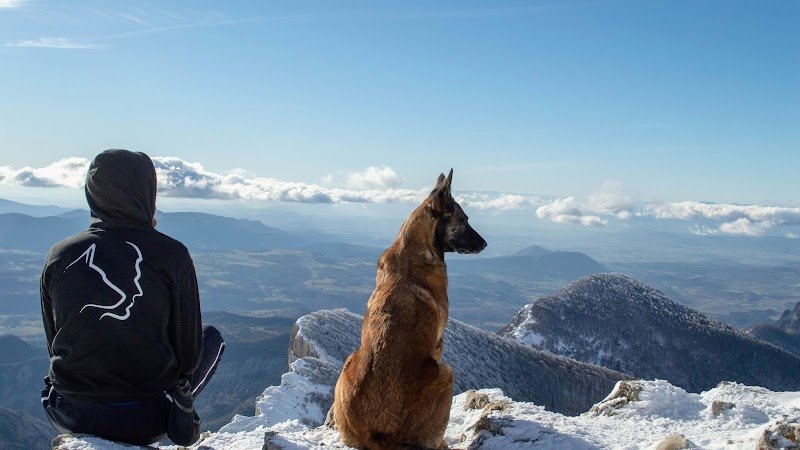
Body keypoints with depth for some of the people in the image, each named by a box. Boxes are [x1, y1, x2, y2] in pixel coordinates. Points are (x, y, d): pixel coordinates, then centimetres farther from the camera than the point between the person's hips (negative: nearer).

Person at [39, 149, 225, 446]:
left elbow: (54, 345, 6)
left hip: (68, 419, 4)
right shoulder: (171, 255, -13)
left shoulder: (59, 255, -5)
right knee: (212, 338, 21)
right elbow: (189, 354, -6)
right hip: (145, 423, -3)